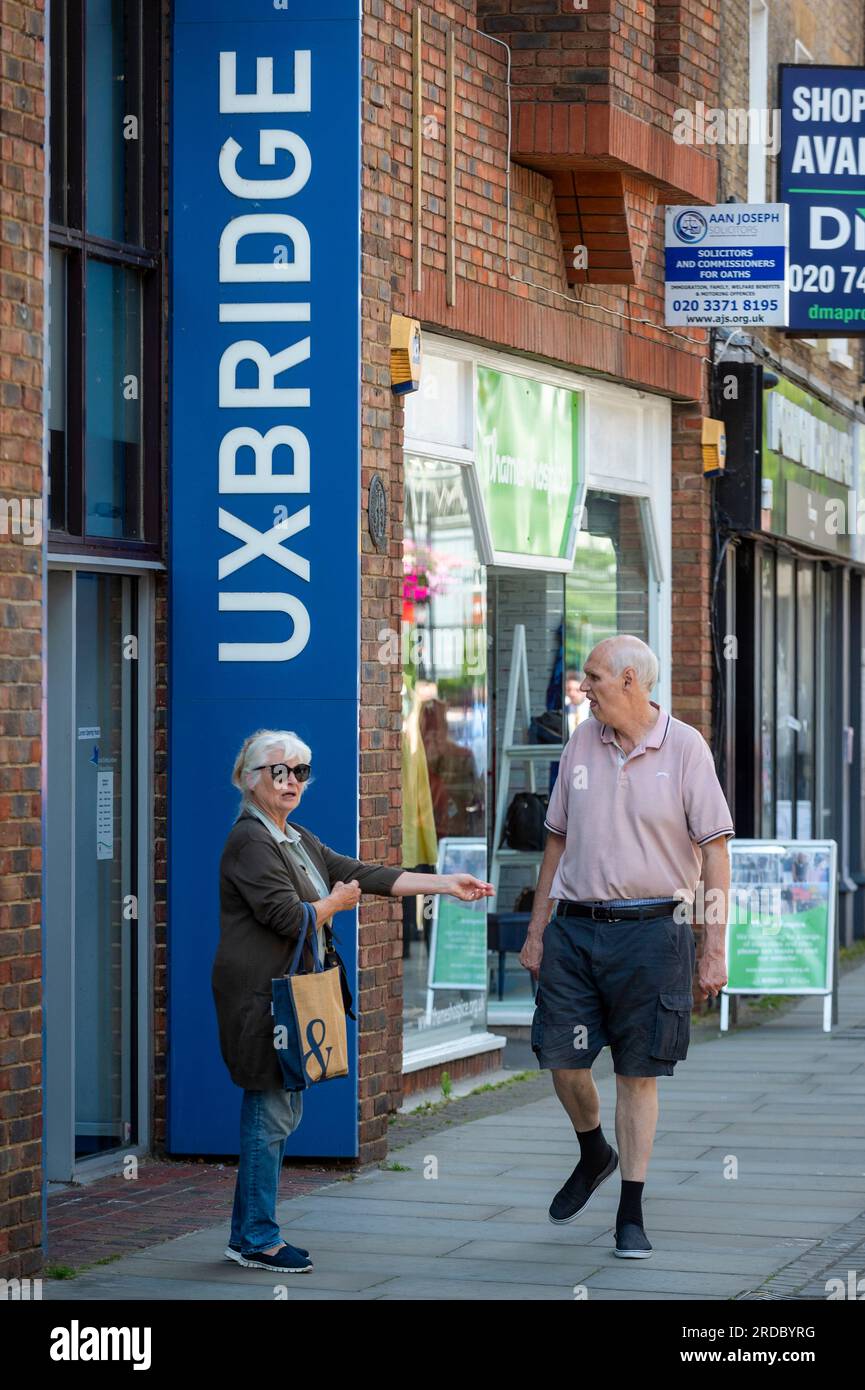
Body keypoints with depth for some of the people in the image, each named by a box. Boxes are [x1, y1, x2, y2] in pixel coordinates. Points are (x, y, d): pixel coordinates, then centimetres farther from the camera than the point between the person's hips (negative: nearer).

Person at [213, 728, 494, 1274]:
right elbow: (289, 916, -20)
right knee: (270, 1112, -7)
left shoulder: (300, 841, 18)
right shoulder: (250, 842, -13)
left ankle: (247, 1234, 17)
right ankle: (258, 1239, 0)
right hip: (260, 993, -10)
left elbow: (365, 875, 12)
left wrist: (446, 883, 5)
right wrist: (337, 902, -1)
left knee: (283, 1111, 11)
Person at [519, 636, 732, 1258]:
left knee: (638, 1073, 1)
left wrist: (714, 949, -9)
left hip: (651, 931, -4)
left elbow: (715, 852, -5)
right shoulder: (582, 741, 9)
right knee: (561, 1058, 1)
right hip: (574, 927, 4)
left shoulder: (685, 747, -5)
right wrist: (537, 931, 14)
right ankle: (595, 1155, 31)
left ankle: (632, 1212, 9)